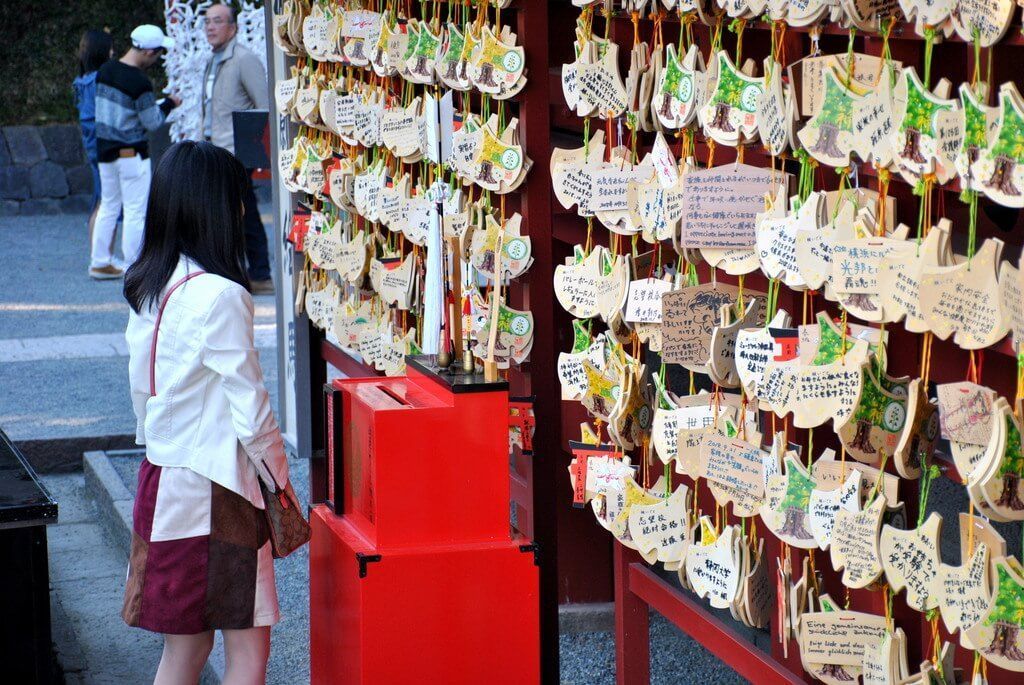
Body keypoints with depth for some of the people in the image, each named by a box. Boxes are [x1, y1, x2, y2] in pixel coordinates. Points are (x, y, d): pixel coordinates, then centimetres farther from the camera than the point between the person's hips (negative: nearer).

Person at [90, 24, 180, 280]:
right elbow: (153, 122, -15)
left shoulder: (105, 71, 4)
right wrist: (169, 104, 2)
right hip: (131, 153, -8)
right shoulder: (139, 82, -21)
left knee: (108, 206, 16)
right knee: (136, 211, 0)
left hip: (105, 150, 8)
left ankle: (100, 263, 20)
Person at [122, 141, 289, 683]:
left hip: (163, 477, 9)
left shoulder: (148, 287, 7)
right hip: (213, 490, -9)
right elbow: (250, 406, -16)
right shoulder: (219, 296, -19)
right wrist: (277, 473, -2)